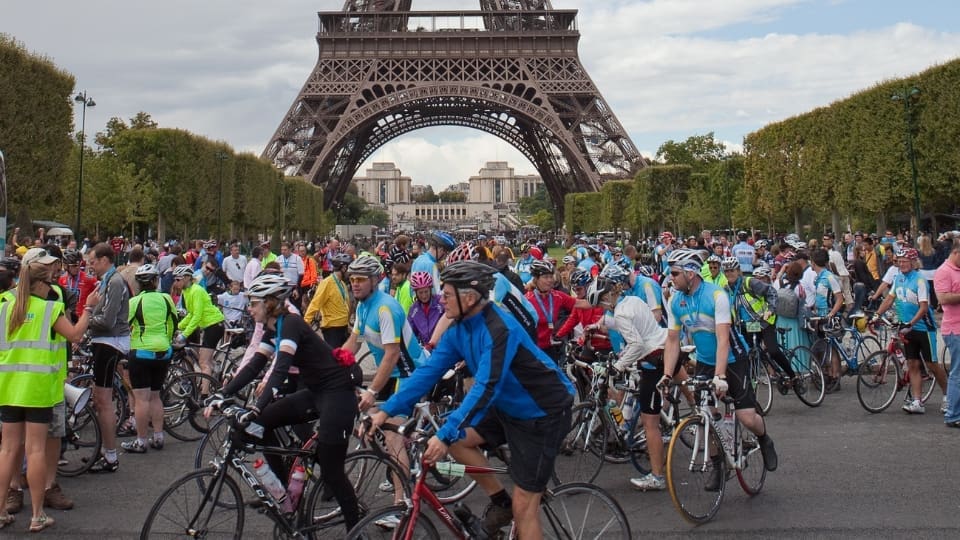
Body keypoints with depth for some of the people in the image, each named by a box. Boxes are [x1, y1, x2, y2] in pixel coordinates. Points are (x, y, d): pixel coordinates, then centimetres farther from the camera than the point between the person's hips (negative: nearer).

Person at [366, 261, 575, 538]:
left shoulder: (498, 328, -28)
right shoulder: (459, 328, -3)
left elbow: (487, 388, -35)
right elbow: (429, 370, -3)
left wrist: (445, 434, -40)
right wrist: (387, 410, -10)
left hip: (543, 411, -8)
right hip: (509, 406, 8)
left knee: (523, 507, -6)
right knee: (457, 439, -2)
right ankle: (500, 501, 13)